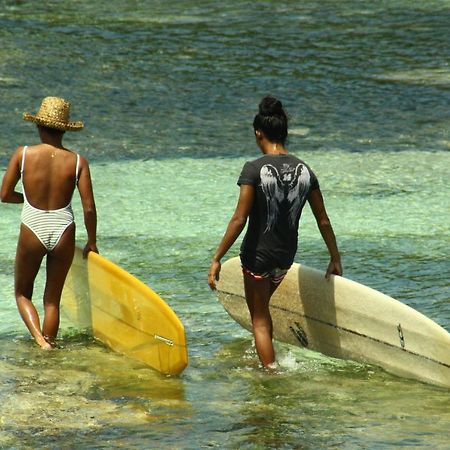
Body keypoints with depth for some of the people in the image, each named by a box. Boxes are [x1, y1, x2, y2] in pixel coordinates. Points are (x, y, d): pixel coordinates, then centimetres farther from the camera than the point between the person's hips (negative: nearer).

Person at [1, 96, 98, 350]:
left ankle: (39, 338, -5)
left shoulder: (23, 155, -8)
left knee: (22, 293, 18)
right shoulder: (78, 162, -6)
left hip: (32, 233, -1)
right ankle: (50, 345, 18)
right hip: (64, 233, 1)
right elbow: (89, 208, -7)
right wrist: (92, 243, 8)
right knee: (52, 299, 17)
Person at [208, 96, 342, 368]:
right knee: (262, 306, 29)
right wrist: (335, 259, 14)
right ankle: (266, 358, 38)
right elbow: (324, 221, 3)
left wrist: (216, 259, -14)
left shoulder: (254, 169, -17)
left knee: (259, 319, 9)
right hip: (287, 255, 5)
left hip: (258, 254, -5)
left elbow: (239, 220, -19)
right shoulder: (304, 171, -2)